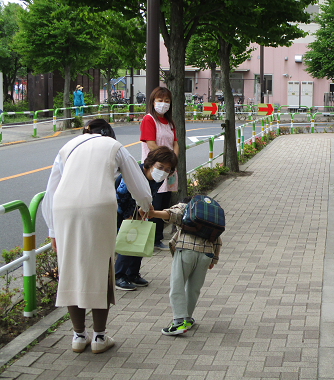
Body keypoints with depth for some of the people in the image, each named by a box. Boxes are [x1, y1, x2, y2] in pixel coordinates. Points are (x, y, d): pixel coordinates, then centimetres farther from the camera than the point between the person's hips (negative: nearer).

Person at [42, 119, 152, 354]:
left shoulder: (67, 148, 27)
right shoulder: (114, 146, 21)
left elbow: (50, 194, 23)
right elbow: (140, 188, 22)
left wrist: (54, 231, 29)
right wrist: (146, 208, 43)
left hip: (64, 210, 2)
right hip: (100, 209, -2)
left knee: (71, 272, 13)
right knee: (100, 271, 10)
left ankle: (79, 336, 23)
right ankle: (99, 337, 18)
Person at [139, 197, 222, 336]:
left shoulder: (182, 206, 20)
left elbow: (174, 214, -7)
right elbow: (217, 240, 26)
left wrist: (153, 213, -22)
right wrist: (214, 259, 36)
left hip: (185, 248, -4)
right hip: (205, 252, 4)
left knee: (177, 287, -3)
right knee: (193, 288, 16)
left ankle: (180, 321, -13)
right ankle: (187, 319, 24)